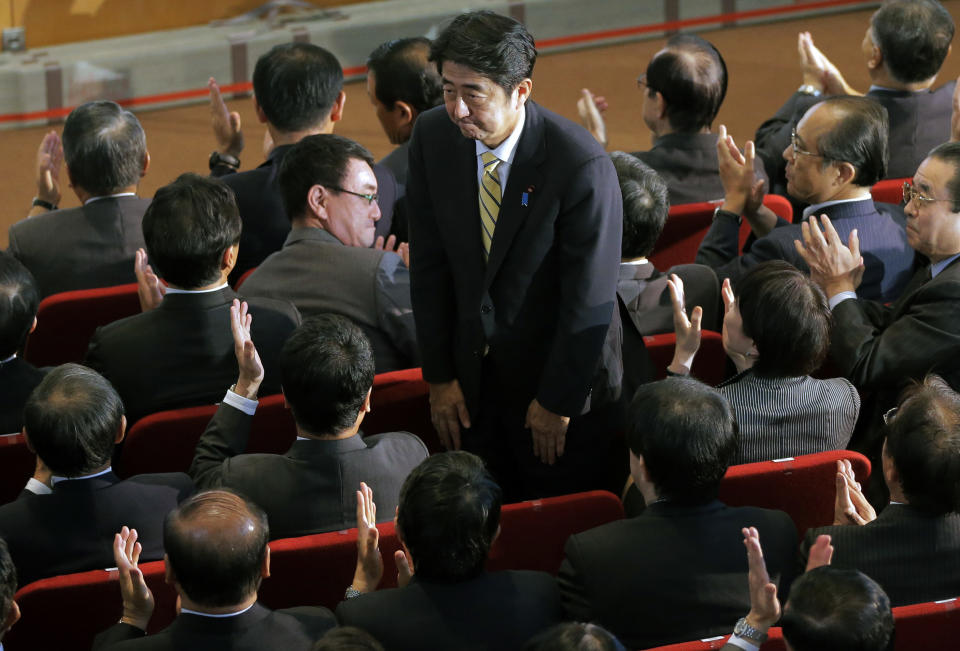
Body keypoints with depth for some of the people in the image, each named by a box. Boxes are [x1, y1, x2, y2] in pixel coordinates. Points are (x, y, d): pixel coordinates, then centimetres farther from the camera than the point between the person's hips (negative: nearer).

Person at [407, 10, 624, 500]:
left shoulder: (582, 165, -26)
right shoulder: (433, 137, -10)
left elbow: (590, 299, -18)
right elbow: (430, 263, 0)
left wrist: (557, 401, -12)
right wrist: (439, 376, 1)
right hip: (474, 376, 4)